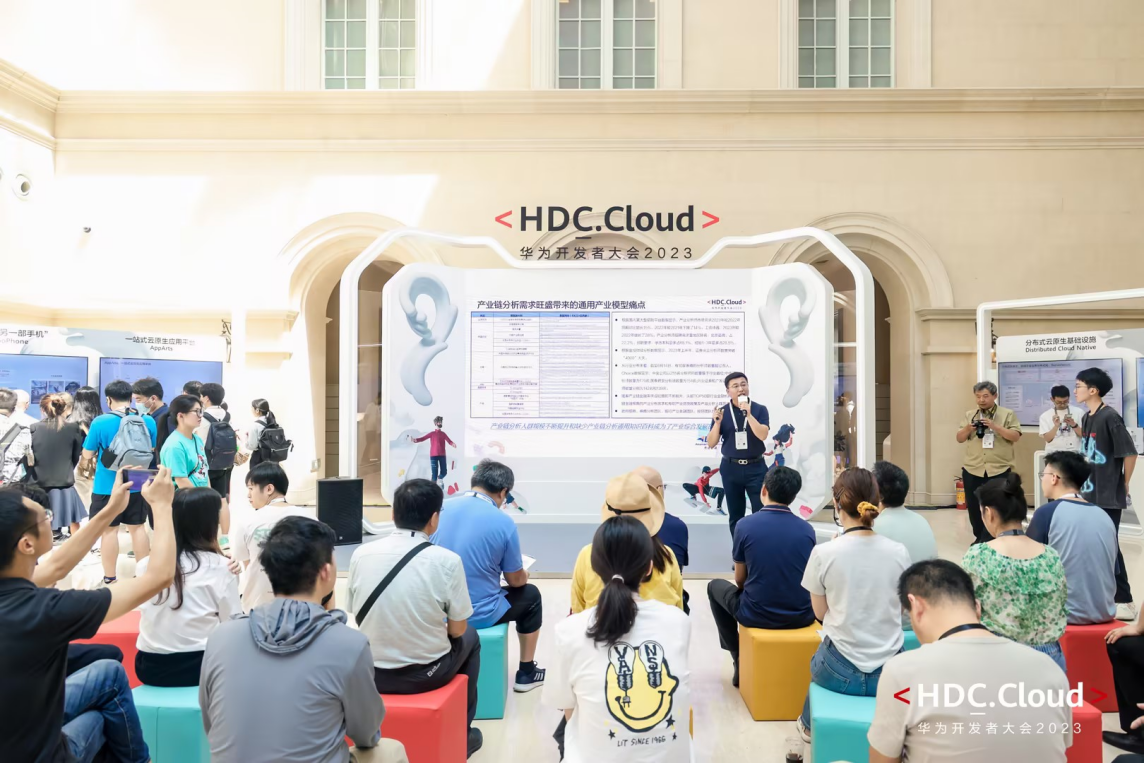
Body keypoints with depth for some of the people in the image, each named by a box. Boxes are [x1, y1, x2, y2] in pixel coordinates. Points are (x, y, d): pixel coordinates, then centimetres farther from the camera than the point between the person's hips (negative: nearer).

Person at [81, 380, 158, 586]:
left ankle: (109, 579, 15)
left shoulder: (100, 422, -15)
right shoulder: (148, 421, -4)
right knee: (137, 527, 14)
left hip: (107, 486, -3)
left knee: (110, 530, 7)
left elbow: (87, 455, -5)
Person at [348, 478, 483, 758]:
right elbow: (456, 630, -9)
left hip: (371, 673, 3)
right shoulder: (447, 561, -18)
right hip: (426, 675, -3)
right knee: (469, 637, 27)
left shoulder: (360, 554, -8)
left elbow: (358, 616, 5)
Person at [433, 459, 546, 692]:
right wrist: (525, 574, 23)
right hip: (479, 614, -5)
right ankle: (526, 673, 31)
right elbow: (516, 580, -2)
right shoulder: (504, 522, -14)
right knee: (530, 594, 23)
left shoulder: (442, 508, -4)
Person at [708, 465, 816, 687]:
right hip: (802, 616, 3)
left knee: (715, 586, 26)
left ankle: (740, 660, 27)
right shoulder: (807, 529, -1)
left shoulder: (745, 525, -10)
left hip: (757, 616, -3)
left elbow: (740, 580, 0)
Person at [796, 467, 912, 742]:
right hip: (890, 671, 3)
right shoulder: (899, 552, -8)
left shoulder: (823, 553, -17)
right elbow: (899, 610, 8)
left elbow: (821, 613, -1)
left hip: (842, 672, -2)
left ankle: (811, 725, 55)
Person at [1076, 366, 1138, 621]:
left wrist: (1123, 485, -6)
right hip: (1089, 493, 8)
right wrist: (1085, 483, 11)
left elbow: (1129, 453, -15)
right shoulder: (1086, 418, 9)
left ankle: (1124, 602, 7)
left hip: (1108, 496, -8)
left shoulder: (1110, 417, -16)